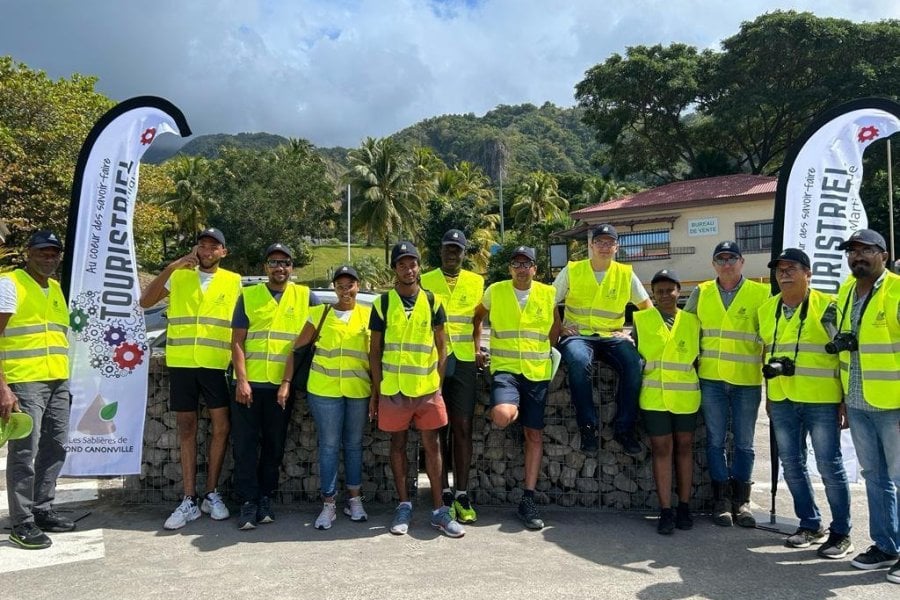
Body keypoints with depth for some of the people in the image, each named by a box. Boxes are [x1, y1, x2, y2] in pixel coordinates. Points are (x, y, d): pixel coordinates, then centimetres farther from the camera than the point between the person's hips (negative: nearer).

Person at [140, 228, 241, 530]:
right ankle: (189, 500, 13)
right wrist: (170, 267, -11)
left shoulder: (234, 281, 6)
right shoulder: (178, 276, 8)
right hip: (181, 363, 1)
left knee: (221, 426, -1)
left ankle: (211, 494, 15)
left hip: (217, 364, -1)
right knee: (186, 428, 6)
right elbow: (145, 302, -2)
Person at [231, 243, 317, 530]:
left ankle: (266, 498, 23)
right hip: (249, 383, 0)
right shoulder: (248, 295, 5)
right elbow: (237, 341, 3)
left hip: (282, 386, 0)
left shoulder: (306, 297, 5)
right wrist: (241, 380, -9)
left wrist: (291, 381, -1)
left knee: (274, 445, 9)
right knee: (245, 444, 2)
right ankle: (248, 501, 12)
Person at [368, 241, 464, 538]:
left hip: (427, 389, 1)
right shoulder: (383, 303, 0)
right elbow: (374, 350, 3)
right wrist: (375, 391, 0)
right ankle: (404, 506, 22)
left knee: (432, 446, 5)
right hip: (393, 389, 0)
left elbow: (440, 347, 6)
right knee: (398, 445, 9)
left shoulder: (432, 302, 3)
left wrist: (438, 385, -1)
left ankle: (439, 509, 15)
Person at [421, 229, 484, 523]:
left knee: (462, 427, -2)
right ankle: (444, 493, 13)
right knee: (438, 428, 4)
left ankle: (462, 495, 7)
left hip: (463, 362, 0)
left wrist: (477, 349, 3)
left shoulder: (477, 282, 10)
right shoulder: (425, 281, 7)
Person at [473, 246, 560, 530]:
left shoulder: (548, 293, 4)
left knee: (534, 435, 4)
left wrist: (547, 349, 10)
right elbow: (477, 317, 17)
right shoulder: (495, 291, 1)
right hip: (504, 368, -2)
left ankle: (528, 502, 14)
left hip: (537, 372, 2)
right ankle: (514, 410, 9)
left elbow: (556, 324, 20)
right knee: (502, 416, -31)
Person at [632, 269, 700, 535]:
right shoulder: (641, 320, 4)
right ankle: (666, 511, 6)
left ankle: (684, 507, 20)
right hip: (654, 396, -1)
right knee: (661, 449, 1)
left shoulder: (692, 321, 7)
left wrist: (699, 382, 2)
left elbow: (699, 357, 11)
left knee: (684, 446, 9)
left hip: (686, 396, 2)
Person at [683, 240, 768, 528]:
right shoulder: (701, 293, 5)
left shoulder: (761, 294, -1)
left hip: (747, 380, -1)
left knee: (744, 442, 8)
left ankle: (741, 499, 22)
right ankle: (722, 499, 18)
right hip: (711, 378, 1)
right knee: (716, 440, 6)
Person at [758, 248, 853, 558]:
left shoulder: (826, 307, -7)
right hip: (783, 402, 6)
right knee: (792, 465, 12)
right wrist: (769, 396, 16)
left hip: (821, 401, -5)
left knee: (829, 466, 2)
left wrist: (845, 400, -7)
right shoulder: (767, 310, 9)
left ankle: (841, 533, 16)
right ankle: (811, 525, 27)